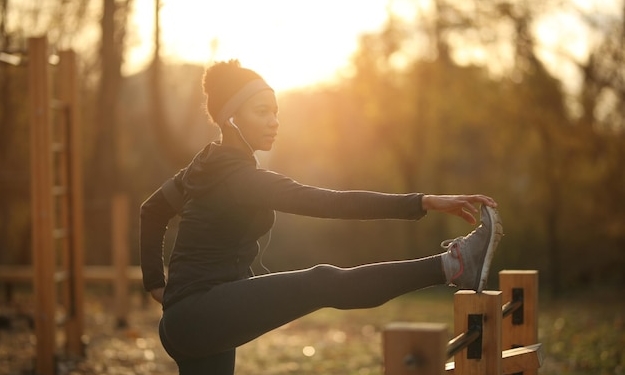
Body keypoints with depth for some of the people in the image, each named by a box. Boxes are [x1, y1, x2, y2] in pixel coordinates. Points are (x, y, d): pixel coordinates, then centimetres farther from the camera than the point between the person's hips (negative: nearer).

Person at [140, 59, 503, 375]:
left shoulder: (210, 166, 13)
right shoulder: (239, 176, -17)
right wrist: (425, 202, -31)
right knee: (323, 283, -26)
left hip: (193, 323, 10)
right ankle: (451, 266, -33)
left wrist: (158, 284, 29)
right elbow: (330, 203, -26)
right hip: (200, 317, -10)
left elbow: (152, 211, 28)